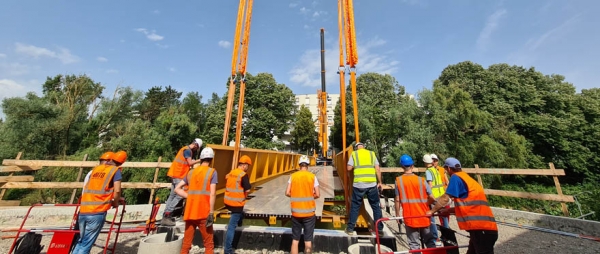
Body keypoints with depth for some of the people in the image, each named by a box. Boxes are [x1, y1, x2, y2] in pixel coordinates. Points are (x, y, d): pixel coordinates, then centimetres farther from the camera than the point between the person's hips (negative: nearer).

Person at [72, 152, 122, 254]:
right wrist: (115, 202, 9)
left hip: (83, 212, 6)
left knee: (81, 241, 21)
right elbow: (117, 190, -11)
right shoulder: (115, 170, -1)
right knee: (86, 244, 4)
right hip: (97, 213, -5)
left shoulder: (95, 169, 16)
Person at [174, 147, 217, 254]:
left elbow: (177, 189, 9)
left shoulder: (191, 172, 10)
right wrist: (211, 213, -11)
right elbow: (212, 194, -14)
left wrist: (190, 197, 4)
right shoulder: (212, 172, -7)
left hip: (190, 213, 5)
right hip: (204, 213, -5)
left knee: (186, 244, 16)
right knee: (209, 244, 9)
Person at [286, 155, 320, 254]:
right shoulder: (312, 176, -7)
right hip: (309, 212, -1)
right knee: (308, 240, 12)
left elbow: (287, 193, -5)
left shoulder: (293, 176, -3)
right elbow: (317, 194, -8)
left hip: (296, 212, 2)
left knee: (295, 240, 15)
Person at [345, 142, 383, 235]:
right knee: (376, 206, 17)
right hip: (372, 184, 2)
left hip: (358, 184, -1)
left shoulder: (354, 154, 5)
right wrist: (380, 182, 12)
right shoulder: (372, 153, 10)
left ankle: (350, 228, 17)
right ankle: (379, 228, 26)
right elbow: (377, 169, 5)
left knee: (355, 206, 9)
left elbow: (349, 168, -1)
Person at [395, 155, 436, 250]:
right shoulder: (421, 180, -7)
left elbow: (397, 200, -9)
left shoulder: (398, 180, -10)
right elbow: (431, 198, -7)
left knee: (414, 244, 10)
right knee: (429, 241, 20)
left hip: (409, 218, -2)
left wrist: (397, 215, 2)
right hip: (424, 217, 2)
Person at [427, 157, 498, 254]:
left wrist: (432, 211, 0)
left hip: (481, 229, -9)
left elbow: (445, 198, -12)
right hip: (486, 228, 9)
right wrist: (447, 211, 24)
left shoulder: (456, 177, -9)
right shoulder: (466, 178, 17)